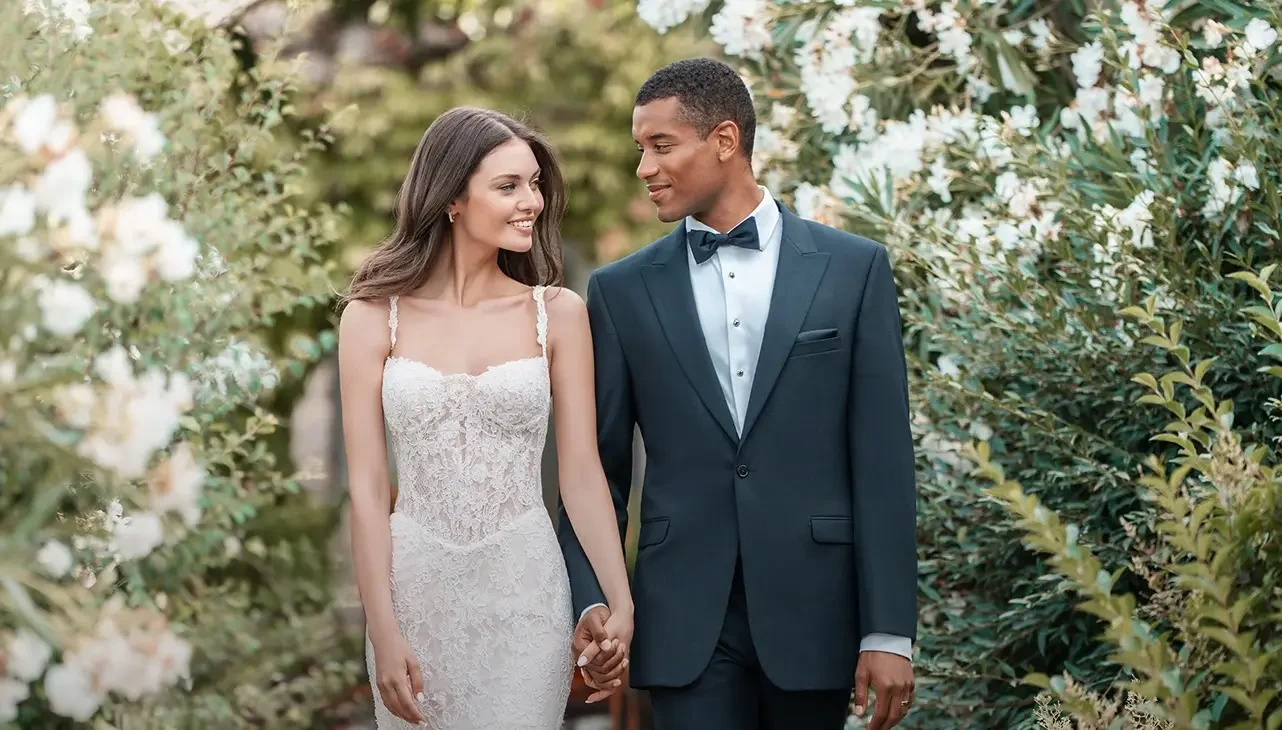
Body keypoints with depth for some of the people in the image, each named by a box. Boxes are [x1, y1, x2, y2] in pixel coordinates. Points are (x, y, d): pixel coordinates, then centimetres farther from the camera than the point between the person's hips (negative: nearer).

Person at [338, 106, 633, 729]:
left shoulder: (558, 313, 1)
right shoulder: (373, 317, -2)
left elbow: (582, 471, 0)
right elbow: (367, 486, -4)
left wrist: (621, 602, -8)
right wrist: (383, 632, -9)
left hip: (524, 589, 0)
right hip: (414, 586, 0)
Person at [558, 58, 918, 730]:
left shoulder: (854, 269, 2)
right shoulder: (622, 291, 6)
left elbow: (882, 459, -1)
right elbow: (598, 467, 7)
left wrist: (889, 631, -6)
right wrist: (593, 599, -8)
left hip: (812, 612, 0)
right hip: (684, 620, 1)